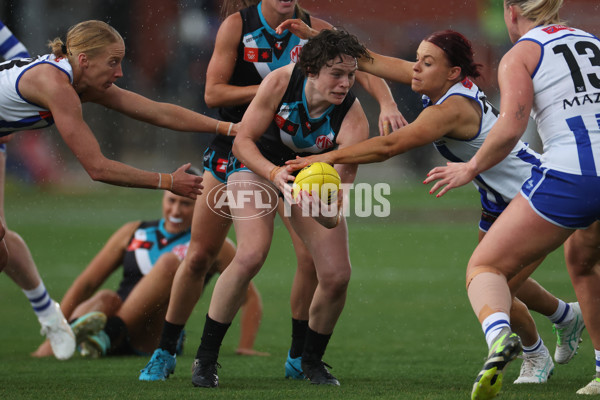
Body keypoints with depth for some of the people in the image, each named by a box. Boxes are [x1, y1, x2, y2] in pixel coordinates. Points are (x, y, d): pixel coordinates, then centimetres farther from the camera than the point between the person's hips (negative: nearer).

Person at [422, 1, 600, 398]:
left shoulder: (520, 55, 4)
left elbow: (510, 128, -10)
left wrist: (471, 169, 3)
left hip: (568, 177, -6)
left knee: (485, 267, 4)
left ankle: (499, 335, -28)